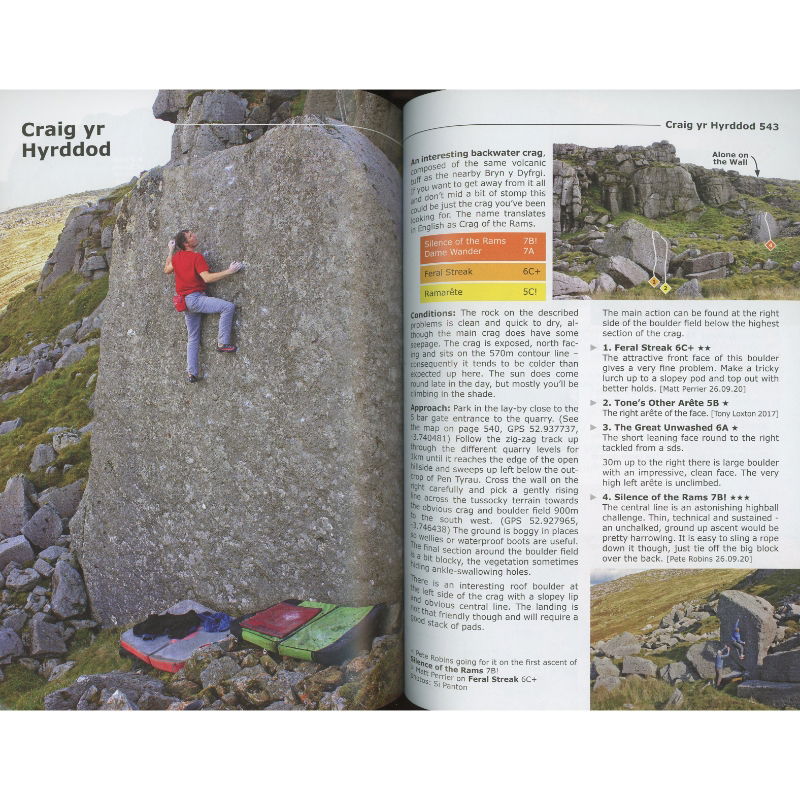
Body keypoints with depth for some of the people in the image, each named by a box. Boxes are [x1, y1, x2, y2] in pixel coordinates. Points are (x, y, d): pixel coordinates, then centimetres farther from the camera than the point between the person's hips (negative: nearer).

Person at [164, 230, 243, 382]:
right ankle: (222, 343, -19)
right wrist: (229, 271, -18)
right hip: (195, 298, -9)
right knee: (228, 306, -18)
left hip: (184, 302, 9)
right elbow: (207, 278, -20)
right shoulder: (196, 256, -10)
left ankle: (192, 373, 12)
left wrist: (170, 251, 38)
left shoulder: (176, 256, 13)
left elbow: (167, 270, 31)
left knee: (193, 338, 13)